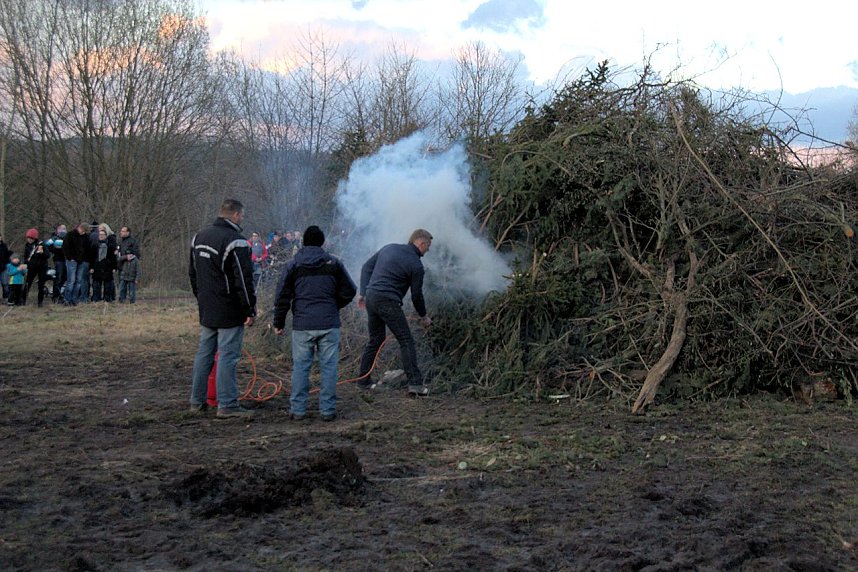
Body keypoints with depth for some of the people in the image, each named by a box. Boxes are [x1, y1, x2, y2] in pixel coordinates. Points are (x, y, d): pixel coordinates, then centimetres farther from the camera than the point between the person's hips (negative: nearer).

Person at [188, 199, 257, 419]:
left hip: (206, 310, 8)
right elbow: (244, 280, -18)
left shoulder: (199, 237, 11)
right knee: (227, 356, -5)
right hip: (229, 312, -8)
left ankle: (197, 401, 20)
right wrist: (250, 310, -12)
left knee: (204, 353, 14)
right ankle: (227, 405, -3)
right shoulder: (236, 242, -16)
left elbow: (192, 273, 19)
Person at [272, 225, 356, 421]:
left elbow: (282, 296, 3)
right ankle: (328, 409, 6)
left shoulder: (293, 265, 3)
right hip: (329, 324, 0)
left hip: (302, 325, 0)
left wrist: (278, 323, 11)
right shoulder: (334, 263, 4)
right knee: (328, 367, 5)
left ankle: (297, 409, 8)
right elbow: (349, 291, 6)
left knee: (300, 367, 7)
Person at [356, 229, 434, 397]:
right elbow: (416, 295, 0)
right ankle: (415, 383, -8)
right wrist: (423, 316, 15)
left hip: (371, 298, 7)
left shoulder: (389, 248, 14)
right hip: (388, 302, -7)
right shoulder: (416, 265, -5)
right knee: (406, 341, -2)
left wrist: (363, 292, 17)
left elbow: (367, 267, 15)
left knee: (375, 340, 20)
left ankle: (363, 380, 24)